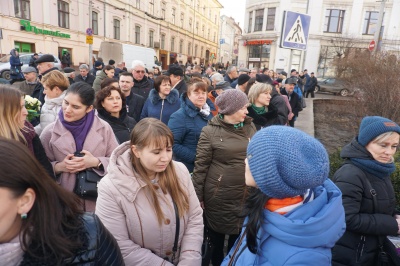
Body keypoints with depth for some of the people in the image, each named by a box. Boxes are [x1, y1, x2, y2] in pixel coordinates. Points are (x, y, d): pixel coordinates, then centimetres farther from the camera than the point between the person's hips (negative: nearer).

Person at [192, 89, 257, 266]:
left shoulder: (250, 128, 2)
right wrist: (198, 197, -7)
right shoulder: (211, 131, -11)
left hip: (246, 196, 4)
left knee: (238, 240, 20)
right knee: (217, 239, 16)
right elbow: (200, 166, -9)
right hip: (219, 197, -3)